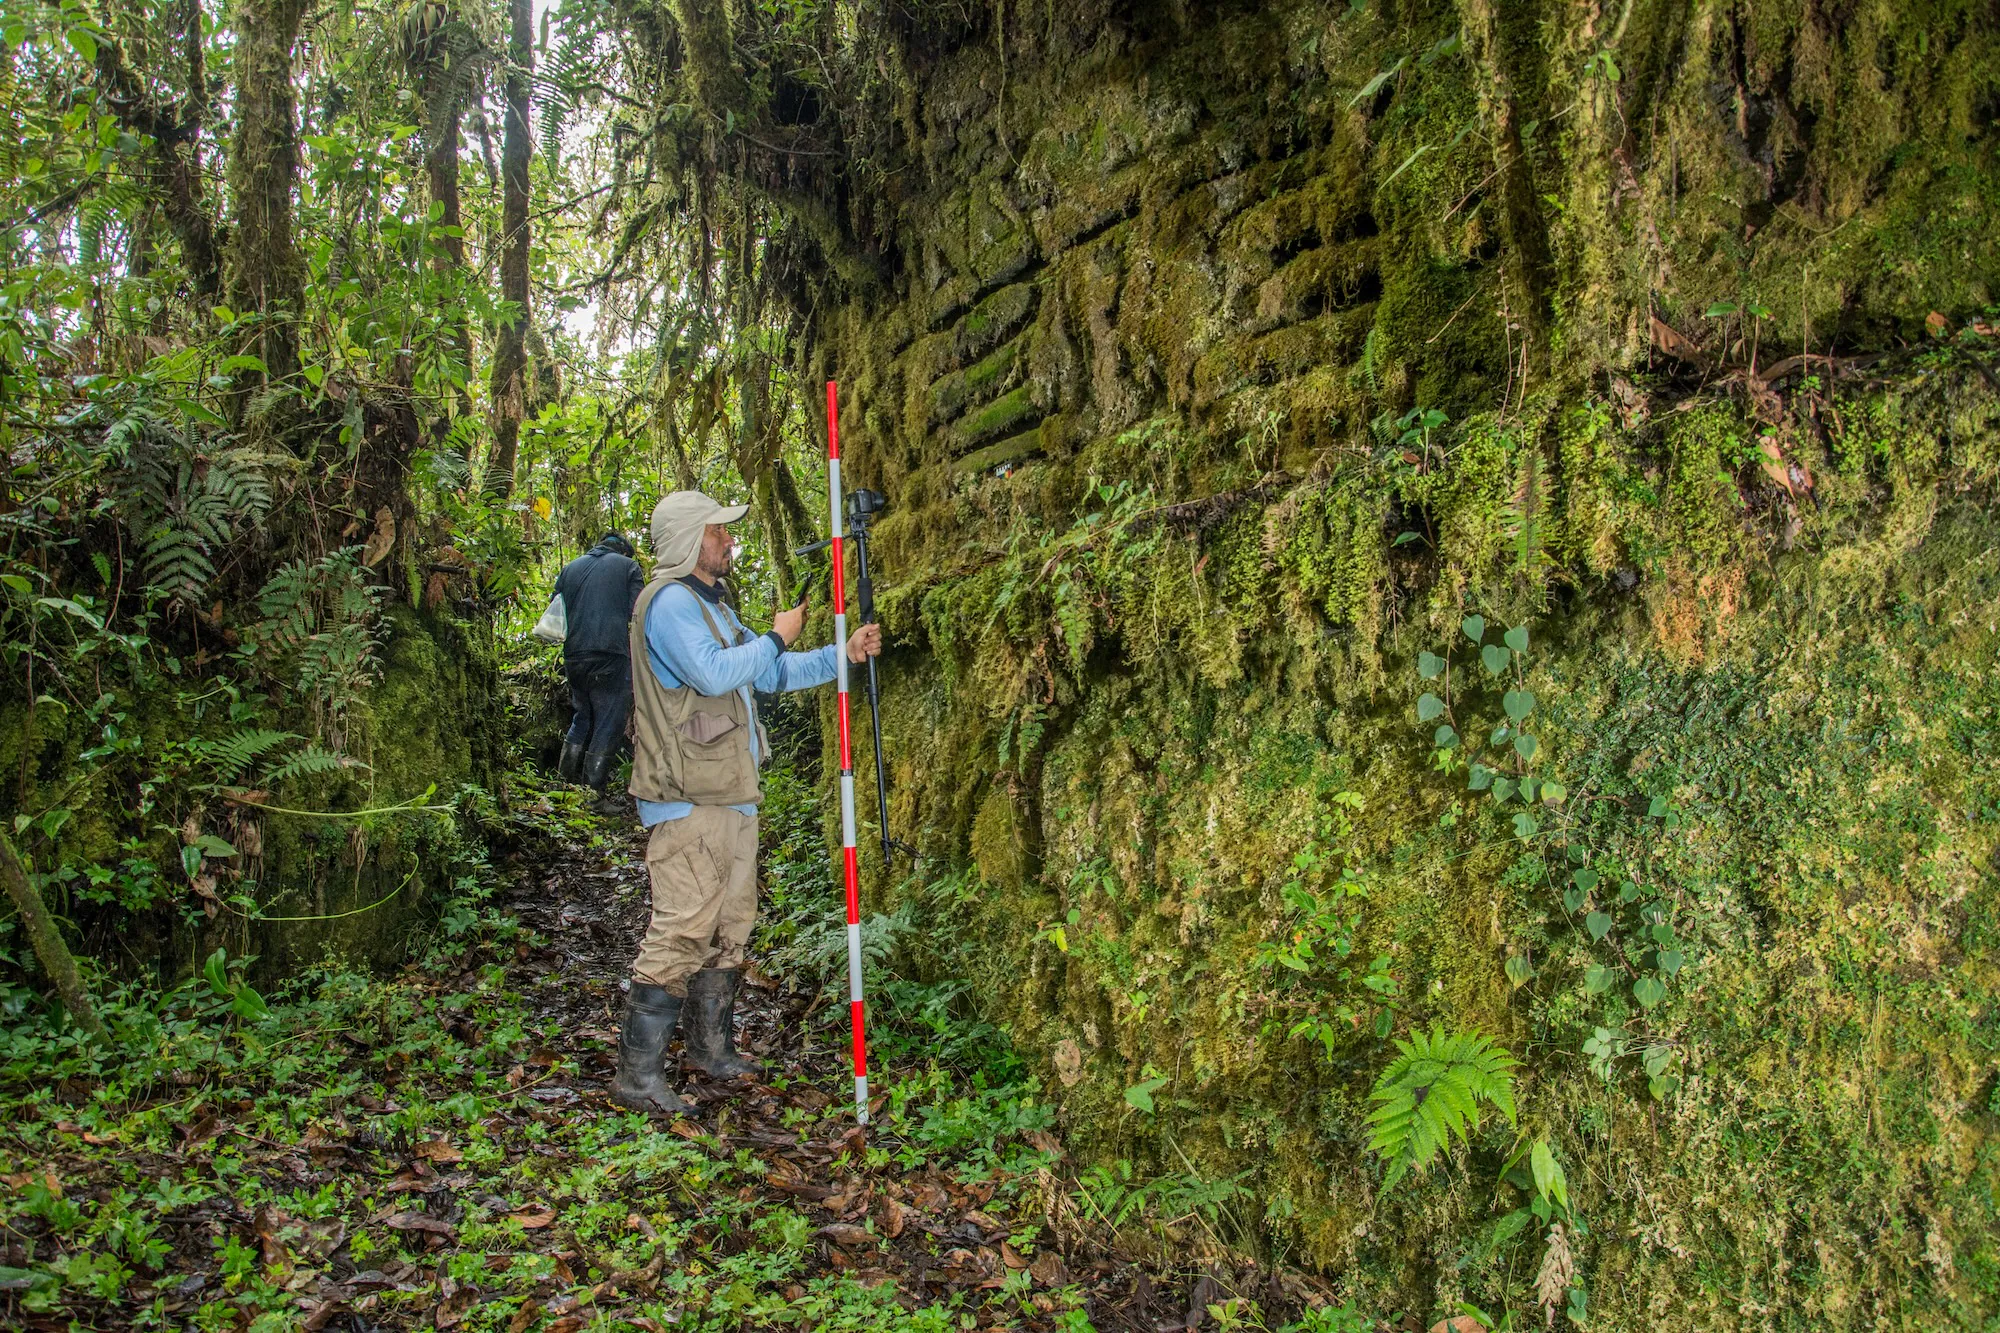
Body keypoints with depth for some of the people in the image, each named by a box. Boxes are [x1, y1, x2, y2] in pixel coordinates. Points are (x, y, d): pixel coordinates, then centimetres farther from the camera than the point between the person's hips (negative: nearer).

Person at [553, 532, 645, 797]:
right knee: (608, 724, 2)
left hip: (574, 656, 5)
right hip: (612, 655, -5)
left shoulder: (571, 567, 18)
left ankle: (566, 778, 21)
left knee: (582, 716, 22)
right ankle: (593, 791, 0)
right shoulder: (628, 566, 6)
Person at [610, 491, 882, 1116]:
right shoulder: (670, 602, -11)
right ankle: (637, 1074, -6)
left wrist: (844, 654, 14)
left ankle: (713, 1051, 26)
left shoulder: (712, 606, 23)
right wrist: (776, 638, -10)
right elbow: (711, 672, -25)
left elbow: (773, 673, 25)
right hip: (686, 800, -10)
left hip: (730, 795, 10)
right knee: (682, 929, -12)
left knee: (729, 925, 15)